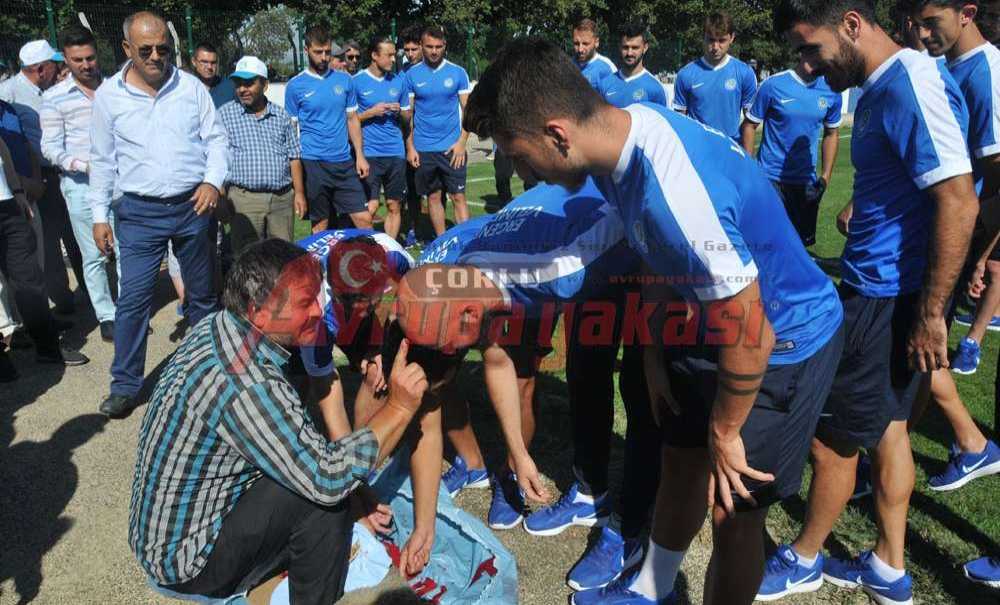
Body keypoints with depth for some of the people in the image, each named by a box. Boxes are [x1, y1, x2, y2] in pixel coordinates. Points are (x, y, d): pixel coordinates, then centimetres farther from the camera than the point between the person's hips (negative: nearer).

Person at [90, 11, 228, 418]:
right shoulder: (108, 95, 1)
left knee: (202, 293, 12)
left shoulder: (191, 87, 1)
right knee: (133, 299, -3)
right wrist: (99, 215, 3)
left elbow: (215, 138, 4)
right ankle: (125, 385, 8)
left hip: (193, 206, 1)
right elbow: (102, 159, 6)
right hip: (139, 212, -1)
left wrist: (213, 180, -14)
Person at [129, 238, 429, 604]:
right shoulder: (246, 383, -33)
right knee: (322, 491, -17)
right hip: (184, 564, -8)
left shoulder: (217, 327, -5)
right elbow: (326, 479, -29)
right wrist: (399, 408, -23)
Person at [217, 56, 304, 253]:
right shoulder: (224, 114, 4)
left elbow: (294, 157, 14)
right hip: (244, 199, -3)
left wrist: (299, 193, 7)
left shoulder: (281, 116, 13)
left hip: (283, 198, 3)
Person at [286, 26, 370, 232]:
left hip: (344, 162, 3)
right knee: (320, 225, 5)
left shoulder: (344, 80, 8)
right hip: (313, 163, -2)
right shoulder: (295, 86, 0)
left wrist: (360, 155, 5)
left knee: (364, 219, 0)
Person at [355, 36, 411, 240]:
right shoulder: (357, 81, -1)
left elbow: (408, 115, 18)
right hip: (370, 152, -4)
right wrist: (371, 112, -11)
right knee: (371, 206, -9)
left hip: (396, 152, 4)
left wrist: (399, 111, -3)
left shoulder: (399, 81, 11)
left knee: (394, 206, 7)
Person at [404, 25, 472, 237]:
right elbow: (408, 114, 6)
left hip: (452, 147, -1)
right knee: (433, 197, 9)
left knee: (458, 197, -4)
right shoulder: (412, 74, 3)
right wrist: (410, 147, 0)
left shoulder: (457, 72, 1)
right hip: (423, 148, 2)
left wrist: (462, 142, -9)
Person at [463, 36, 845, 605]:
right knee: (680, 464, 21)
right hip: (715, 317, 9)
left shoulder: (672, 189, -37)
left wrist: (724, 431, -13)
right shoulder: (624, 134, -8)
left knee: (733, 508, 3)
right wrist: (655, 356, 12)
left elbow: (749, 334, -28)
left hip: (783, 342, -8)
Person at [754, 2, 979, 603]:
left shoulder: (911, 83, -19)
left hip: (886, 299, -10)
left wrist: (931, 313, -21)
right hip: (882, 289, 10)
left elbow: (959, 203, -24)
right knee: (887, 429, 18)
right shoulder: (882, 86, 11)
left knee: (834, 437, 5)